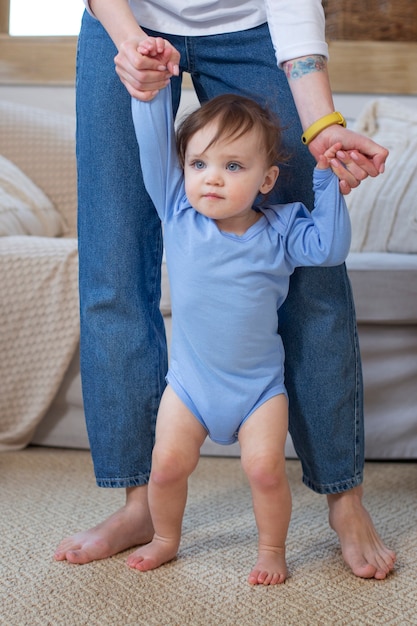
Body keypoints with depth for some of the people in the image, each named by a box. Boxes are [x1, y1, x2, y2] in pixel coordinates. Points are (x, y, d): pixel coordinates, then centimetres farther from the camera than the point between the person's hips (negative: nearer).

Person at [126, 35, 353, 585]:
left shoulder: (278, 231, -7)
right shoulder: (177, 213, -6)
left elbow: (329, 246, -14)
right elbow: (154, 145, -10)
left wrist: (328, 180, -18)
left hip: (258, 384, -1)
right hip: (190, 379, 1)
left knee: (265, 467, -11)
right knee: (167, 464, -3)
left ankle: (272, 548, 16)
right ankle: (166, 539, 25)